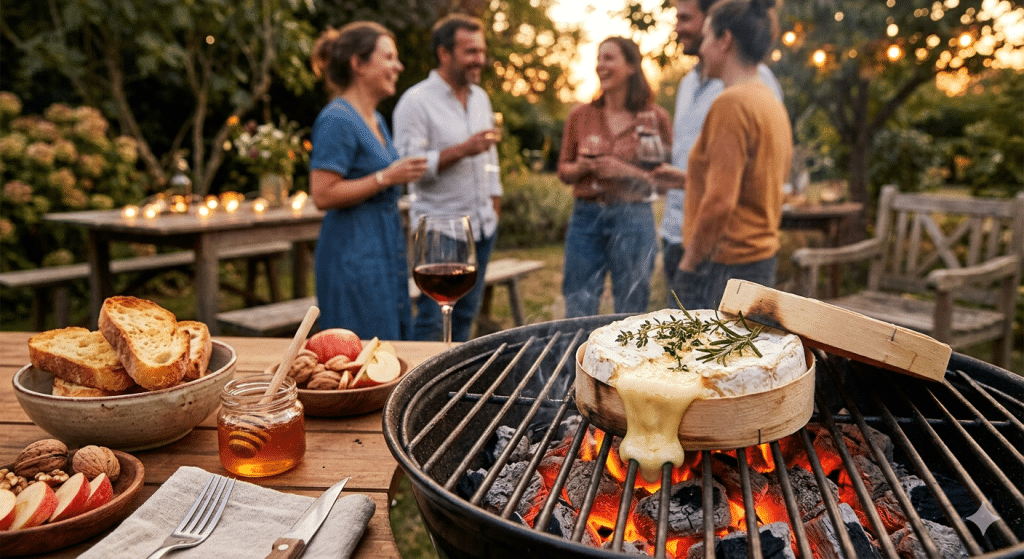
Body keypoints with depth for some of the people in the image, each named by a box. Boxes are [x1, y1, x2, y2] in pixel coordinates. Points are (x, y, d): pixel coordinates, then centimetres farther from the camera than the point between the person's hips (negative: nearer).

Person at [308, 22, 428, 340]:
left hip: (384, 252, 10)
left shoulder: (376, 120, 16)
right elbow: (323, 195, -21)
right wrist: (386, 178, -20)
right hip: (355, 257, -10)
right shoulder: (337, 120, -14)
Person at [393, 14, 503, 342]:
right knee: (433, 321, -4)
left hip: (482, 225, 7)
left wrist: (495, 198, 17)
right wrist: (463, 149, -23)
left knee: (466, 315, 13)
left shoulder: (480, 97, 14)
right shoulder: (415, 102, -9)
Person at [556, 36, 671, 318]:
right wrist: (582, 167, -8)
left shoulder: (655, 117, 0)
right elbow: (563, 170, 13)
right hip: (586, 216, 2)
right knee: (578, 309, 5)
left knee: (630, 312, 7)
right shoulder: (580, 115, 7)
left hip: (633, 218, -2)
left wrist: (625, 171, -14)